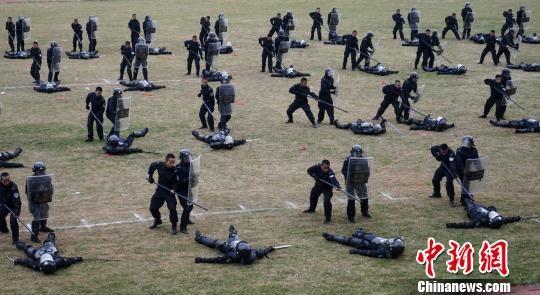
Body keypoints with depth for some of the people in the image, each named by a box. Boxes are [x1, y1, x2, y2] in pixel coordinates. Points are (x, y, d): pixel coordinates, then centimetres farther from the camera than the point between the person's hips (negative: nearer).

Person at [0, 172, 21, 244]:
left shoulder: (13, 186, -32)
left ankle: (15, 239, -10)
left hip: (13, 206, -6)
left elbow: (17, 200, -36)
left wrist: (17, 212, -44)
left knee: (13, 220, -20)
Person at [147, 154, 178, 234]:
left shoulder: (174, 170, -21)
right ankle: (157, 220, 39)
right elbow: (152, 166, 9)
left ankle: (174, 225, 2)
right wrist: (150, 176, 5)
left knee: (172, 208, -19)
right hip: (160, 191, 4)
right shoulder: (159, 164, -14)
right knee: (153, 208, 8)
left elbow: (175, 182, -14)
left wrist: (173, 189, -31)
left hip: (169, 192, -4)